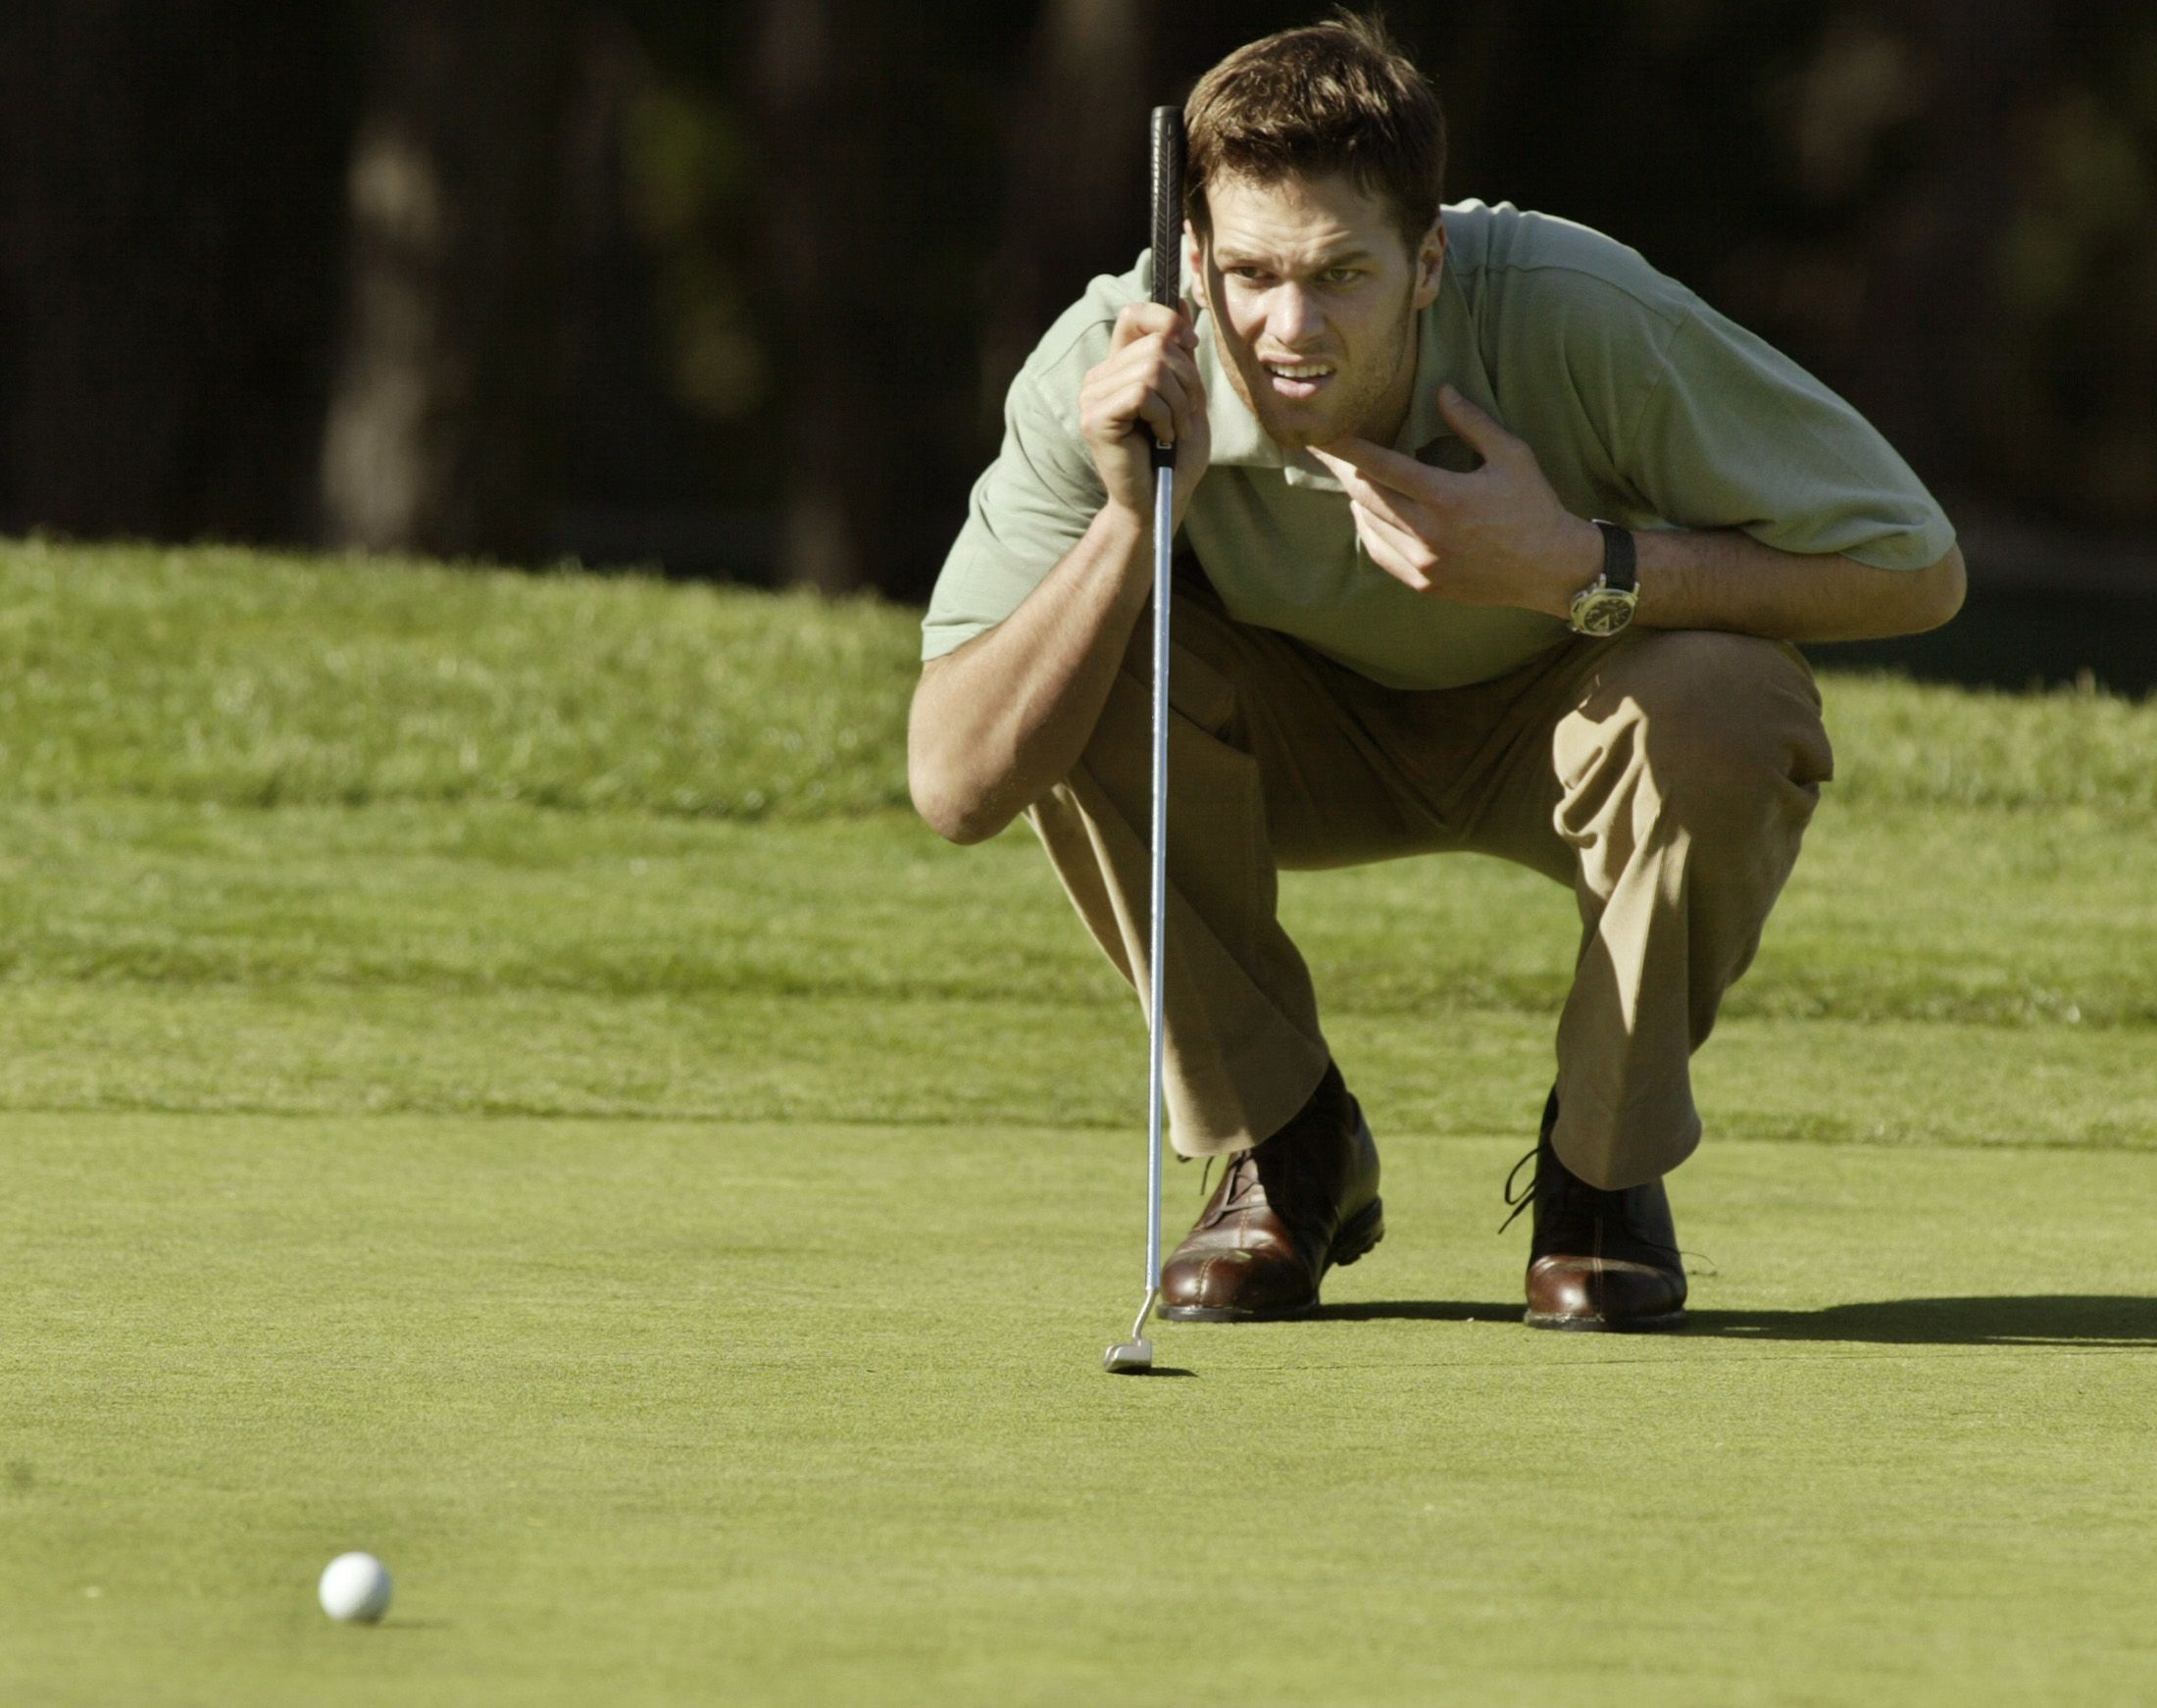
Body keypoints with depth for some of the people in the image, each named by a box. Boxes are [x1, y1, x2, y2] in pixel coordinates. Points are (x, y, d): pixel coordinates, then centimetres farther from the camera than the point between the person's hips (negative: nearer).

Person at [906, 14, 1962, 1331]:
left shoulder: (1582, 320, -34)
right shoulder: (1105, 378, -28)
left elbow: (1917, 568, -26)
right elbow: (958, 788, -30)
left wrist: (1575, 568, -36)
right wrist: (1130, 518, -42)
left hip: (1567, 715, -1)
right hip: (1313, 728, 1)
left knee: (1723, 716, -35)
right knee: (1093, 689, -29)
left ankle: (1606, 1167, -7)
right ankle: (1287, 1152, -6)